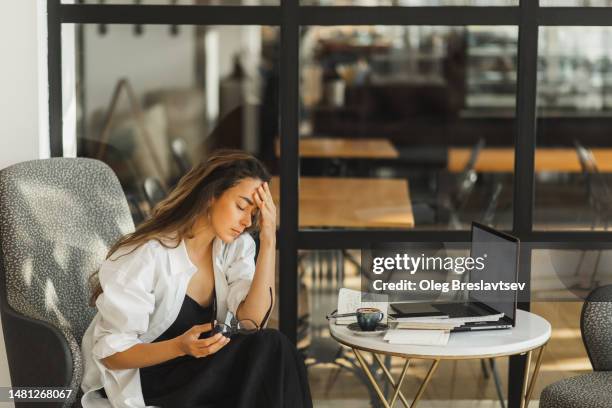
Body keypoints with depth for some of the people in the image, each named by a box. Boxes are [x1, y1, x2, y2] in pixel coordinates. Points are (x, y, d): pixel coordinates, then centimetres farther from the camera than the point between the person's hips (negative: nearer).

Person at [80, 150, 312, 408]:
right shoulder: (147, 255, -19)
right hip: (138, 381, -6)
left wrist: (268, 241, -18)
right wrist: (181, 346, -34)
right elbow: (111, 353, -18)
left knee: (270, 348, -25)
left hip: (199, 373, 6)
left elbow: (251, 323, -14)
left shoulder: (236, 245, 1)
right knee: (268, 349, -25)